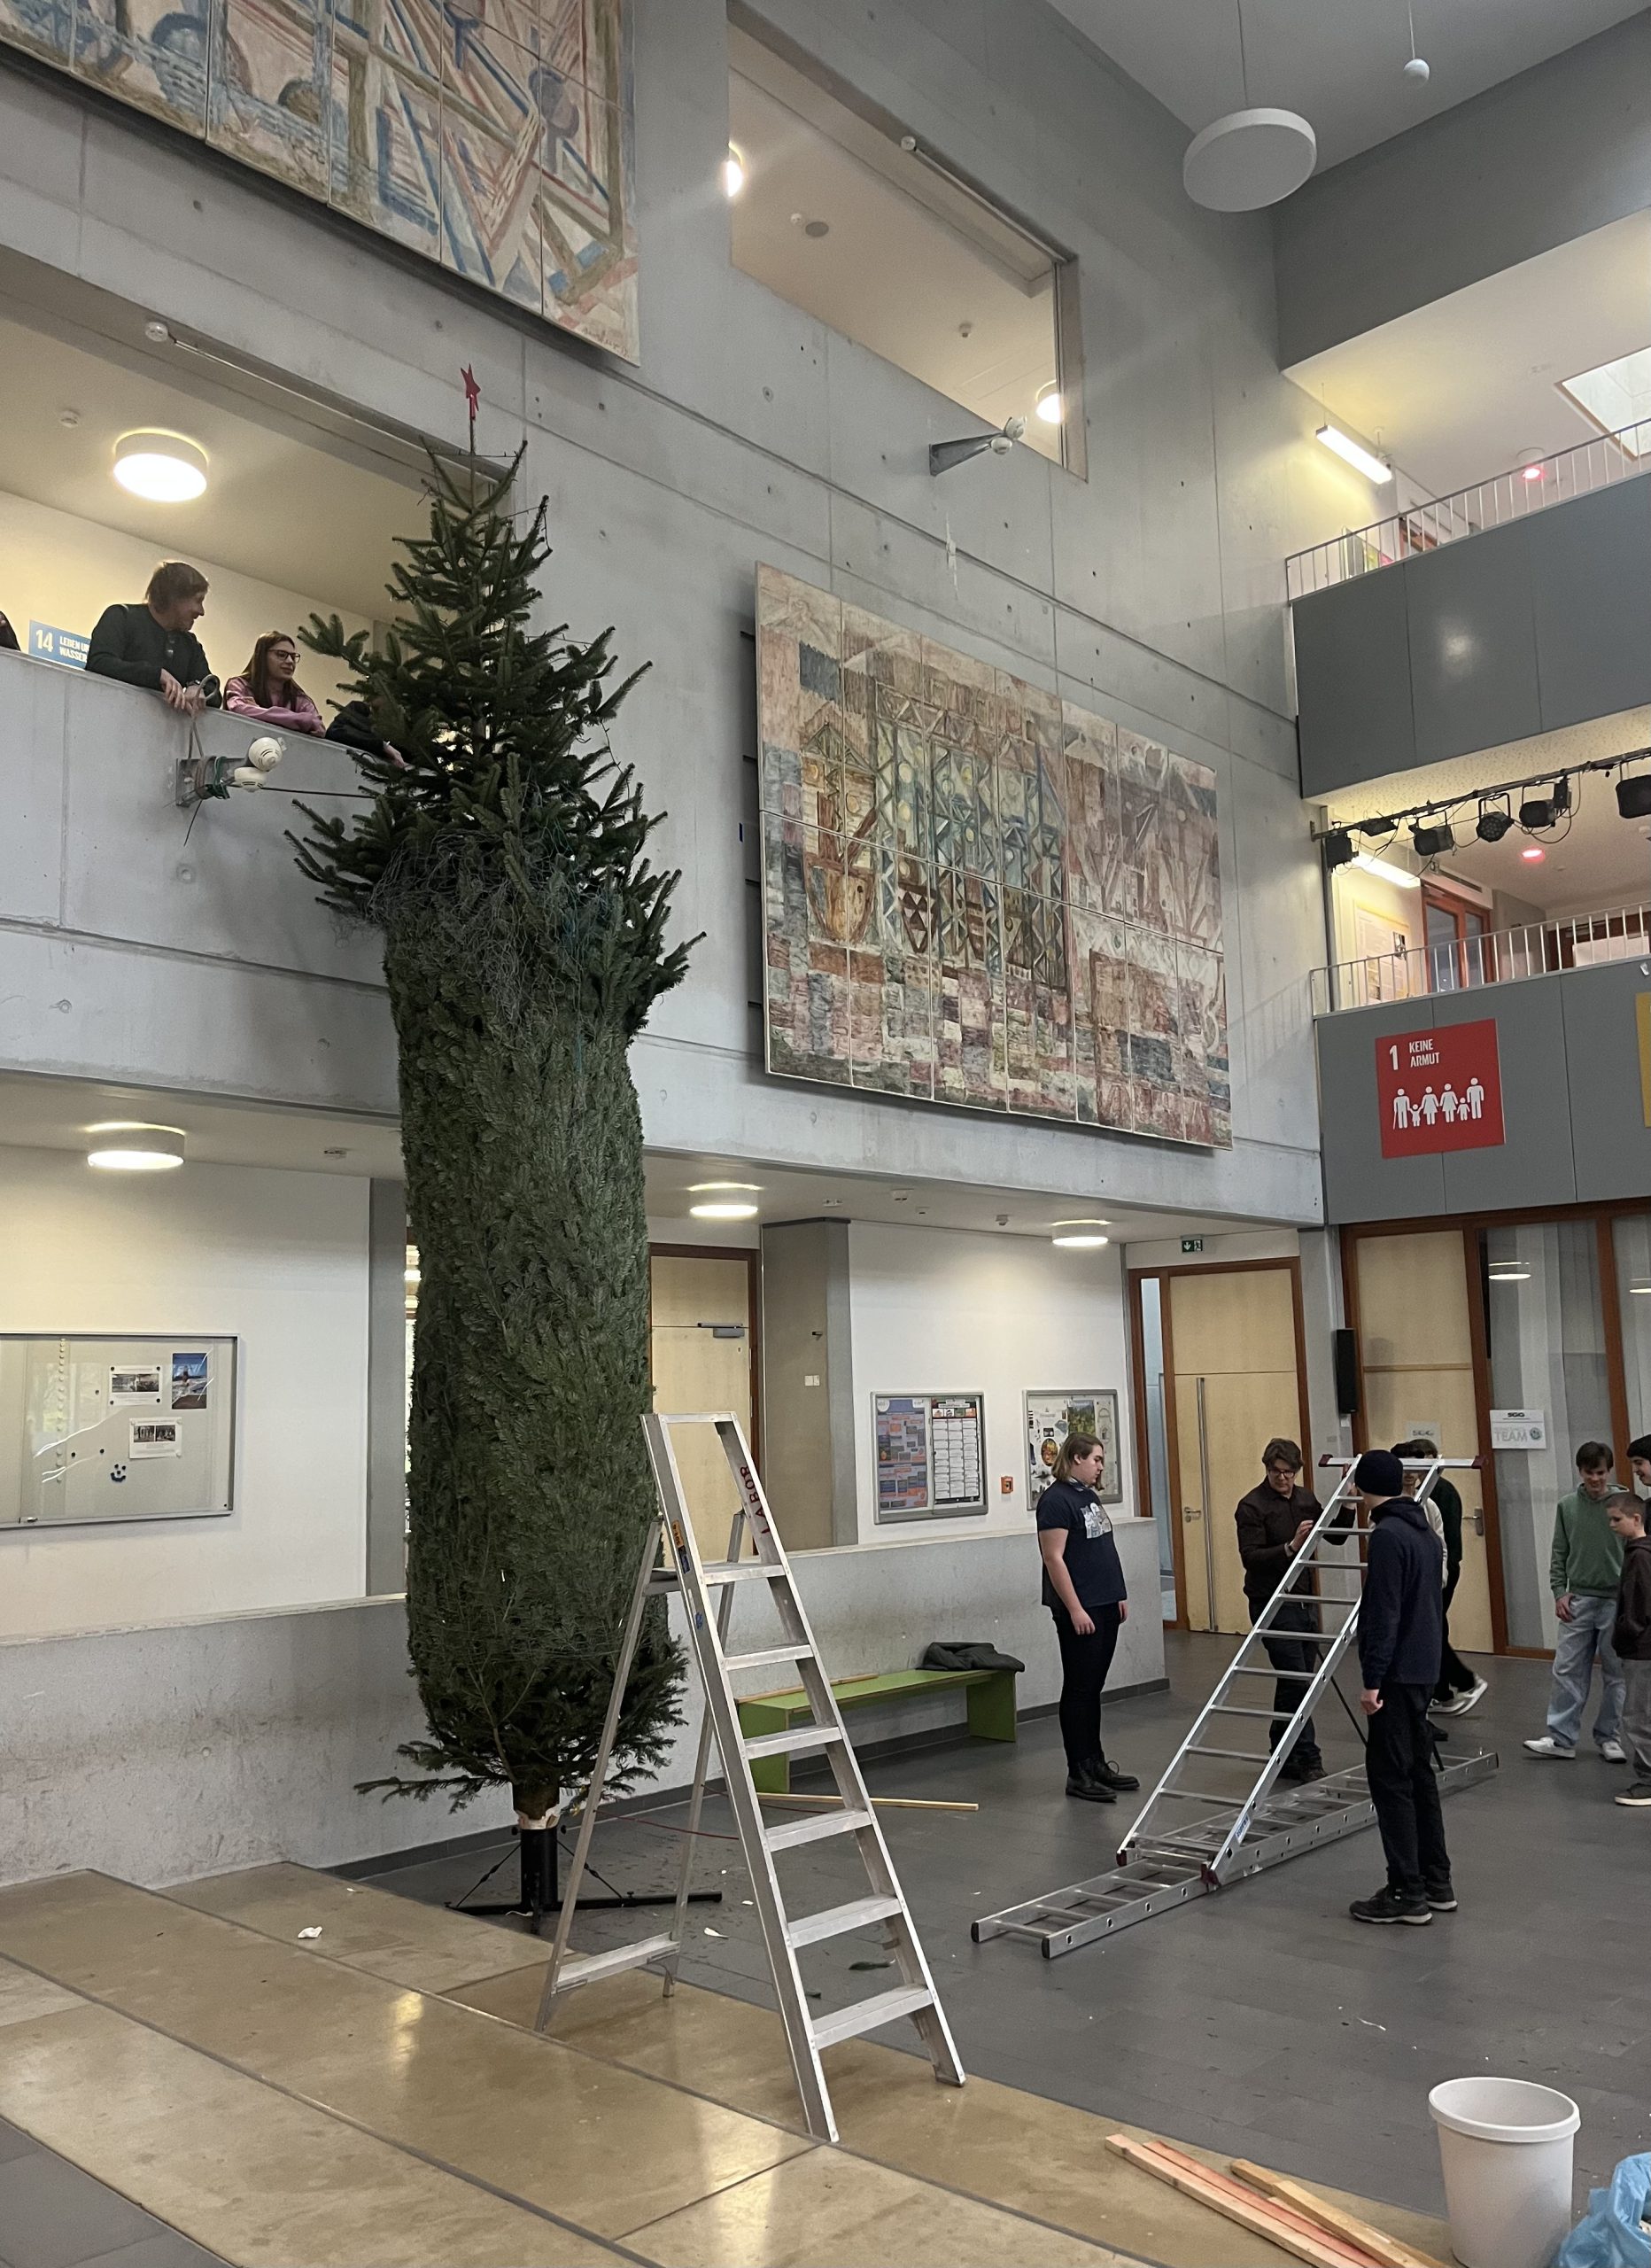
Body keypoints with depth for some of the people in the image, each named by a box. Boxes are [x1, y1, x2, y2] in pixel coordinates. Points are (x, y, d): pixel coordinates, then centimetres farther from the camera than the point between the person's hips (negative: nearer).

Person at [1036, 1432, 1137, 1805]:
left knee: (1093, 1689, 14)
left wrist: (1119, 1595, 17)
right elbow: (1054, 1558, -19)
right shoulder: (1056, 1500, -15)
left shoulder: (1089, 1496, 14)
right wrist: (1075, 1609, -21)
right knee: (1079, 1689, -2)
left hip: (1105, 1607, 9)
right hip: (1080, 1611, -9)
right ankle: (1078, 1774, 3)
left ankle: (1096, 1763, 21)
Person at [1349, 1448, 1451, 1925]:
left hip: (1397, 1675, -10)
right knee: (1419, 1775, 15)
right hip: (1424, 1670, 10)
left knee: (1390, 1779, -3)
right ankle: (1436, 1883, 21)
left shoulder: (1388, 1536, -19)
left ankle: (1407, 1893, 1)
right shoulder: (1426, 1532, 11)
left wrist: (1372, 1680, -20)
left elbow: (1383, 1615, -22)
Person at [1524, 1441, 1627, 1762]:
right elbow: (1559, 1554, 8)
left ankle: (1608, 1736, 20)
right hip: (1578, 1601, 2)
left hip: (1616, 1601, -2)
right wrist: (1559, 1591, -1)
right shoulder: (1567, 1506, 4)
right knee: (1568, 1671, 3)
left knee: (1614, 1673, 7)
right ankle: (1561, 1737, 7)